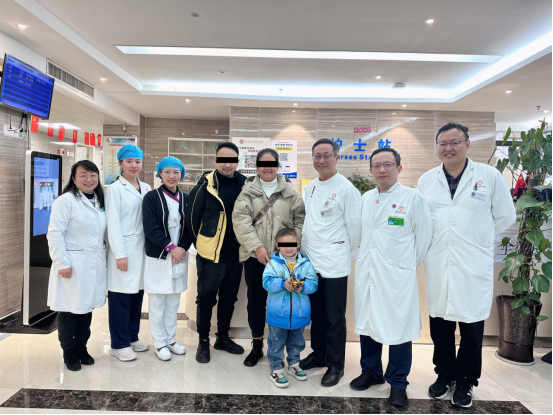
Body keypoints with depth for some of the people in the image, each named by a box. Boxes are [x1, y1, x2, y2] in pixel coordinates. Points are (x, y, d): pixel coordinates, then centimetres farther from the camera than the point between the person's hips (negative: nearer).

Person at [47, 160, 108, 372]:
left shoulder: (100, 201, 11)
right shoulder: (66, 200, -10)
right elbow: (55, 233, -14)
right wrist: (62, 263, -17)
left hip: (95, 264, 6)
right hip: (73, 265, -6)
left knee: (87, 307, 15)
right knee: (69, 309, 5)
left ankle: (82, 347, 30)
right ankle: (69, 352, 22)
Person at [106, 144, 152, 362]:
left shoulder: (146, 188, 12)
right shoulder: (114, 189, -3)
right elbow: (113, 223, -9)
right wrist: (120, 254, -13)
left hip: (141, 247, 5)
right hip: (123, 248, -5)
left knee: (137, 292, 11)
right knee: (120, 296, 0)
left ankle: (132, 337, 26)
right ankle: (119, 344, 13)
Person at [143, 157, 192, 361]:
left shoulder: (186, 198, 6)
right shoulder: (151, 197, -5)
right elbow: (151, 228, -11)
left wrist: (183, 248, -9)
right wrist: (171, 247, -16)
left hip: (180, 255, 4)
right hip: (158, 256, -3)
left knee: (174, 300, 13)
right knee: (157, 301, 5)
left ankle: (171, 338, 27)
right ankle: (159, 342, 19)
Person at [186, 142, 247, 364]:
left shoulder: (245, 185, 0)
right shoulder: (205, 185, -10)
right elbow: (191, 217, -4)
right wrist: (200, 244, 1)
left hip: (236, 253, 4)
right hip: (210, 254, -4)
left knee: (229, 298, 17)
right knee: (206, 298, 8)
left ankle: (223, 337, 35)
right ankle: (203, 342, 26)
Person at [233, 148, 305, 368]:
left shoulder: (291, 192, 5)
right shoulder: (247, 191, 3)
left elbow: (300, 220, 4)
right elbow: (241, 221, -5)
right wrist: (257, 246, -14)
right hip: (254, 256, 1)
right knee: (255, 300, 10)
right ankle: (257, 345, 29)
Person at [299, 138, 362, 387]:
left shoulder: (346, 189, -11)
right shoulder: (310, 187, 10)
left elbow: (354, 226, -8)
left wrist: (346, 252, 0)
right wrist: (304, 247, 14)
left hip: (334, 263, -6)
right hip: (311, 260, 6)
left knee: (334, 317, 5)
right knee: (316, 312, 18)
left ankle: (335, 365, 21)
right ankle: (318, 354, 35)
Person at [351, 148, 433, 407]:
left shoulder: (413, 198, -7)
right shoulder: (366, 198, 8)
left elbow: (424, 236, -2)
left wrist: (409, 264, 3)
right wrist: (367, 257, 13)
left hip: (397, 276, -5)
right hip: (366, 273, 5)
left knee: (398, 329, 3)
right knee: (367, 324, 14)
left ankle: (398, 383, 23)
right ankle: (371, 372, 34)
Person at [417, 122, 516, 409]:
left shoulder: (490, 176, -2)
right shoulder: (426, 180, 5)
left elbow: (505, 217, 6)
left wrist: (477, 237, 10)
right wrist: (436, 240, 7)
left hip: (474, 267, -2)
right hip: (438, 267, 2)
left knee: (471, 328, 7)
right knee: (440, 326, 12)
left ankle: (465, 382, 29)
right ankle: (444, 375, 33)